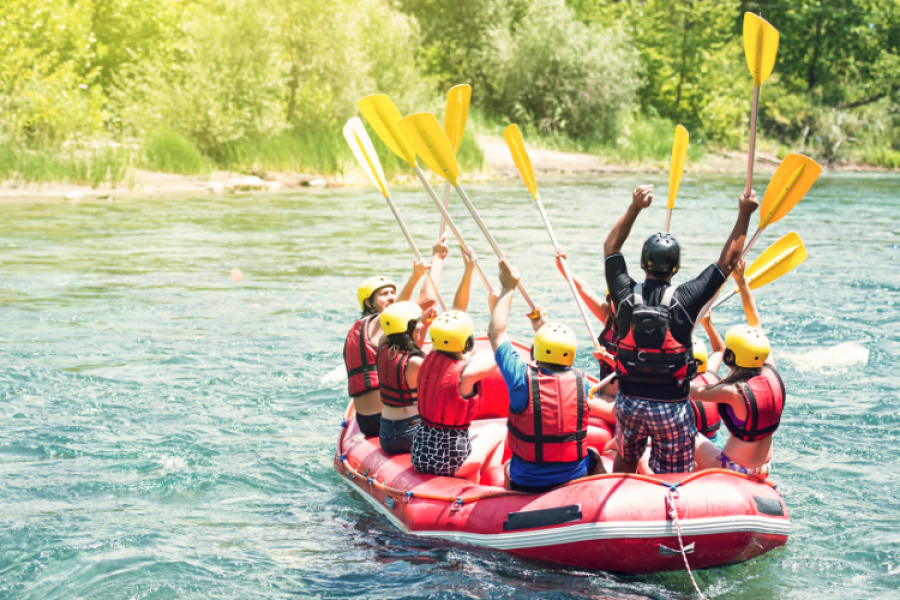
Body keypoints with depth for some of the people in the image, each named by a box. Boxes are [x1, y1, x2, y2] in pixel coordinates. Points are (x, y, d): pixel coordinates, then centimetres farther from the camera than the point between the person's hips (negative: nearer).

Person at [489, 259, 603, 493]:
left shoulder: (523, 379, -19)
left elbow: (496, 333, -4)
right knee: (593, 457, 34)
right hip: (575, 483, 1)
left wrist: (508, 288, 7)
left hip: (526, 486, -1)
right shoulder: (581, 382, -12)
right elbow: (561, 360, 14)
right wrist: (541, 326, 27)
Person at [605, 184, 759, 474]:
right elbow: (727, 262, -4)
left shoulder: (626, 296, -9)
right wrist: (744, 215, 1)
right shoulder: (685, 299, -15)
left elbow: (611, 248, 8)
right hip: (671, 407, -3)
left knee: (624, 462, 25)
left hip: (629, 403, 3)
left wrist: (634, 208, 8)